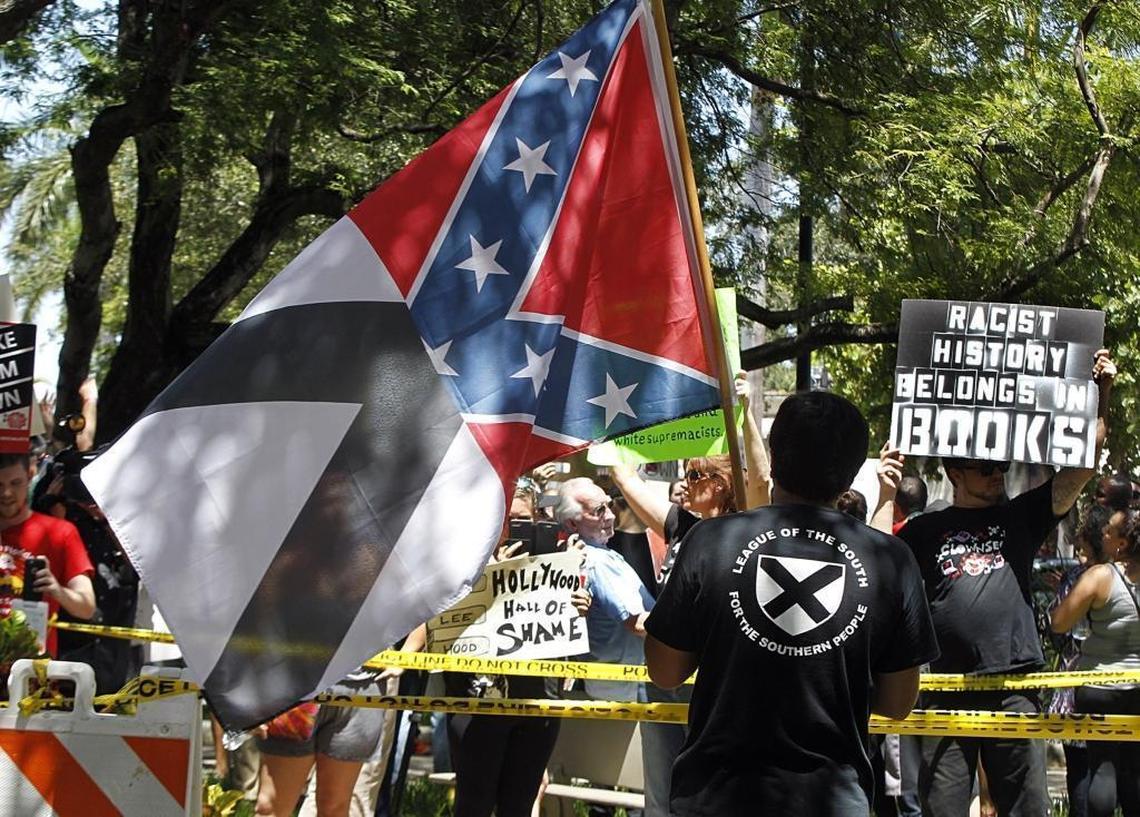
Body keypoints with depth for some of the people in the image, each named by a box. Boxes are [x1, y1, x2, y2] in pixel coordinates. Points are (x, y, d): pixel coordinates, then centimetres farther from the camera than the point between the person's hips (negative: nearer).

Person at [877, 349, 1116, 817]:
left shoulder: (1020, 517, 13)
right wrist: (887, 495, 0)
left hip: (1016, 687, 1)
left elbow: (1081, 468, 8)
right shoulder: (926, 531, 13)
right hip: (947, 689, 0)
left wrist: (1101, 394, 1)